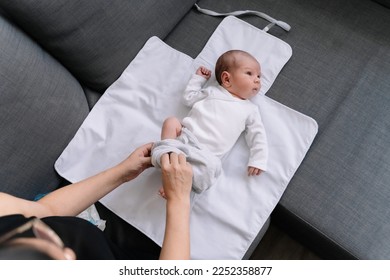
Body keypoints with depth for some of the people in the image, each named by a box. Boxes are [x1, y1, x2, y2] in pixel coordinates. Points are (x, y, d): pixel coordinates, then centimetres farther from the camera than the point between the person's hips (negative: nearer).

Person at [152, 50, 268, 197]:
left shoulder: (250, 109, 14)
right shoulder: (213, 91, 17)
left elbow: (258, 135, 10)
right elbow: (189, 98, 24)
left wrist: (258, 160, -3)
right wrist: (198, 78, 26)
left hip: (206, 151, -3)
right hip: (186, 134, 3)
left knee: (211, 166, -35)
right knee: (171, 121, -21)